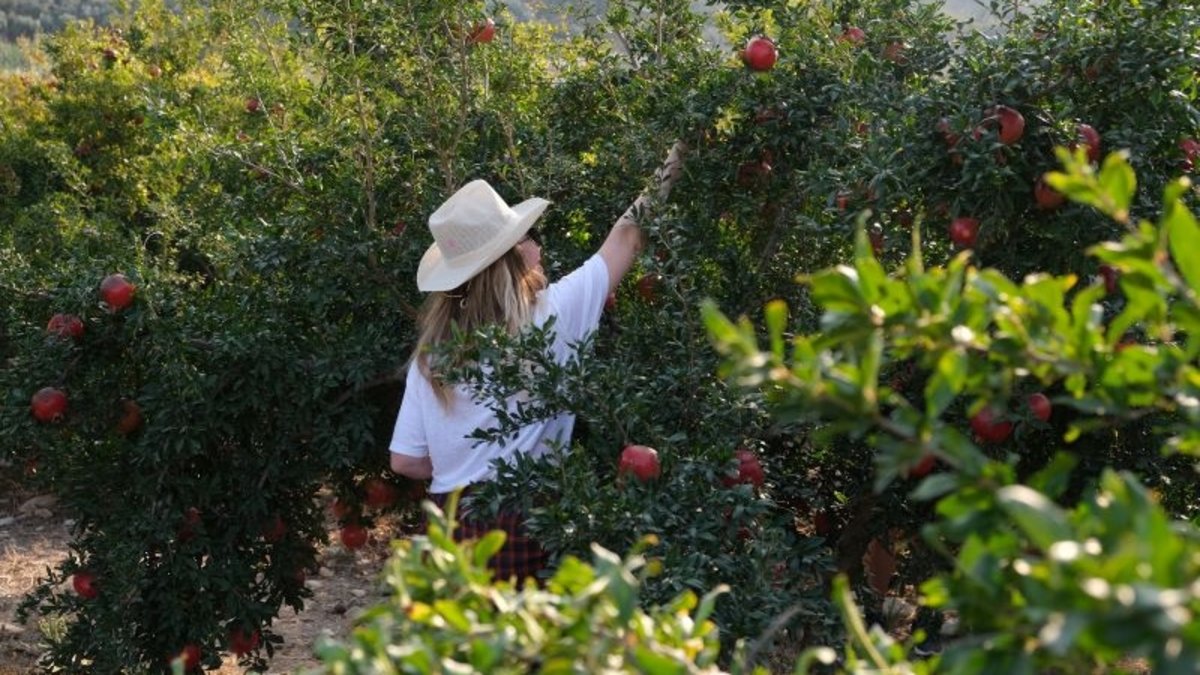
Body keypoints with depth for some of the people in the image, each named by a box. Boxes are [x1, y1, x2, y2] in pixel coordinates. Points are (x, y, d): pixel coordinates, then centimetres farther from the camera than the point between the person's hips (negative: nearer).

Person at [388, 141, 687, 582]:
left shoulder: (432, 349, 3)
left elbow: (405, 460, 4)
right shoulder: (547, 317, -7)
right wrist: (670, 167, 17)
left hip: (449, 525, 4)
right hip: (519, 525, -4)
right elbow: (625, 240, 6)